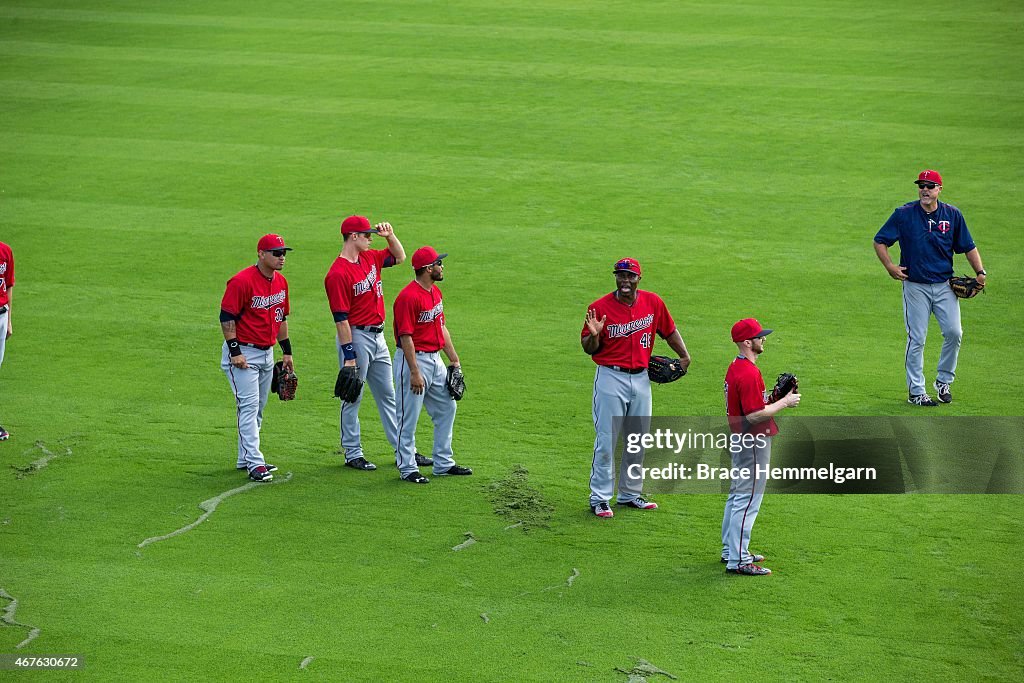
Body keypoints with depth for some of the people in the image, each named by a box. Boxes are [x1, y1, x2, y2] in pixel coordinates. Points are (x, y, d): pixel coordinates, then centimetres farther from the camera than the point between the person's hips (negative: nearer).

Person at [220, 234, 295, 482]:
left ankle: (245, 458, 26)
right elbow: (226, 317, -17)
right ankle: (255, 464, -15)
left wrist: (286, 351, 17)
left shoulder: (281, 282, 7)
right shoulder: (242, 281, -18)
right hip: (243, 353, -8)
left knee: (258, 409, 15)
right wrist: (235, 351, -21)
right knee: (249, 406, -12)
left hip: (267, 353, 8)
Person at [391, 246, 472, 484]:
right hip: (413, 359, -10)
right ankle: (407, 469, 7)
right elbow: (406, 337, -21)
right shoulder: (409, 297, -20)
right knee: (409, 417, -1)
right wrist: (414, 373, -23)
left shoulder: (435, 292, 10)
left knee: (447, 408, 15)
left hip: (435, 359, 10)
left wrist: (454, 359, 16)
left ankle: (443, 464, 24)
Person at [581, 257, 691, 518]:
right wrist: (594, 334, -26)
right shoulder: (600, 307, -10)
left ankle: (630, 494, 26)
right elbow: (589, 348, -5)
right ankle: (599, 499, 2)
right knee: (606, 440, -5)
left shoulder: (653, 302, 0)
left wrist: (684, 356, 12)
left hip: (641, 378, 5)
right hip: (610, 379, -5)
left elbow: (669, 330, 16)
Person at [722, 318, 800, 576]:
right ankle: (738, 561, -4)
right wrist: (784, 402, -14)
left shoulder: (735, 367, 9)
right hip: (753, 443, -11)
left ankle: (731, 550, 30)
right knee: (748, 500, -6)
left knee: (737, 496, 19)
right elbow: (754, 414, -26)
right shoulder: (749, 373, -23)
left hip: (739, 440, 11)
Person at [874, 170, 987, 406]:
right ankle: (916, 392, 7)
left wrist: (980, 272, -2)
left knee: (954, 333, -5)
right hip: (915, 286, -2)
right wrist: (890, 266, -11)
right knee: (916, 340, -1)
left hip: (945, 286, 2)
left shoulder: (953, 214, 3)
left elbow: (968, 246, 10)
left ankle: (943, 381, 16)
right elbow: (880, 241, 2)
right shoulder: (903, 214, -4)